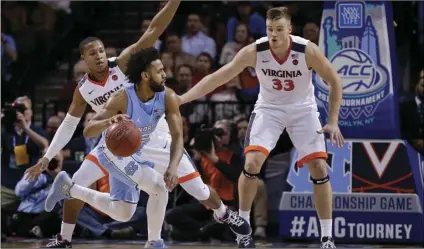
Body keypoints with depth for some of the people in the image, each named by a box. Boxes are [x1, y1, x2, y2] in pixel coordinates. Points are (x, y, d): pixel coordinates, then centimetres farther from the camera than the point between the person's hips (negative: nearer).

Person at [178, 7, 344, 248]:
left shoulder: (308, 51, -26)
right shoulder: (254, 52, -23)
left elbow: (335, 81, -12)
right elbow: (217, 78, -20)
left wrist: (333, 121, -16)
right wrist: (181, 99, -28)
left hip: (303, 109, 0)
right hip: (269, 108, 0)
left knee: (319, 168, -8)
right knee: (252, 163, -17)